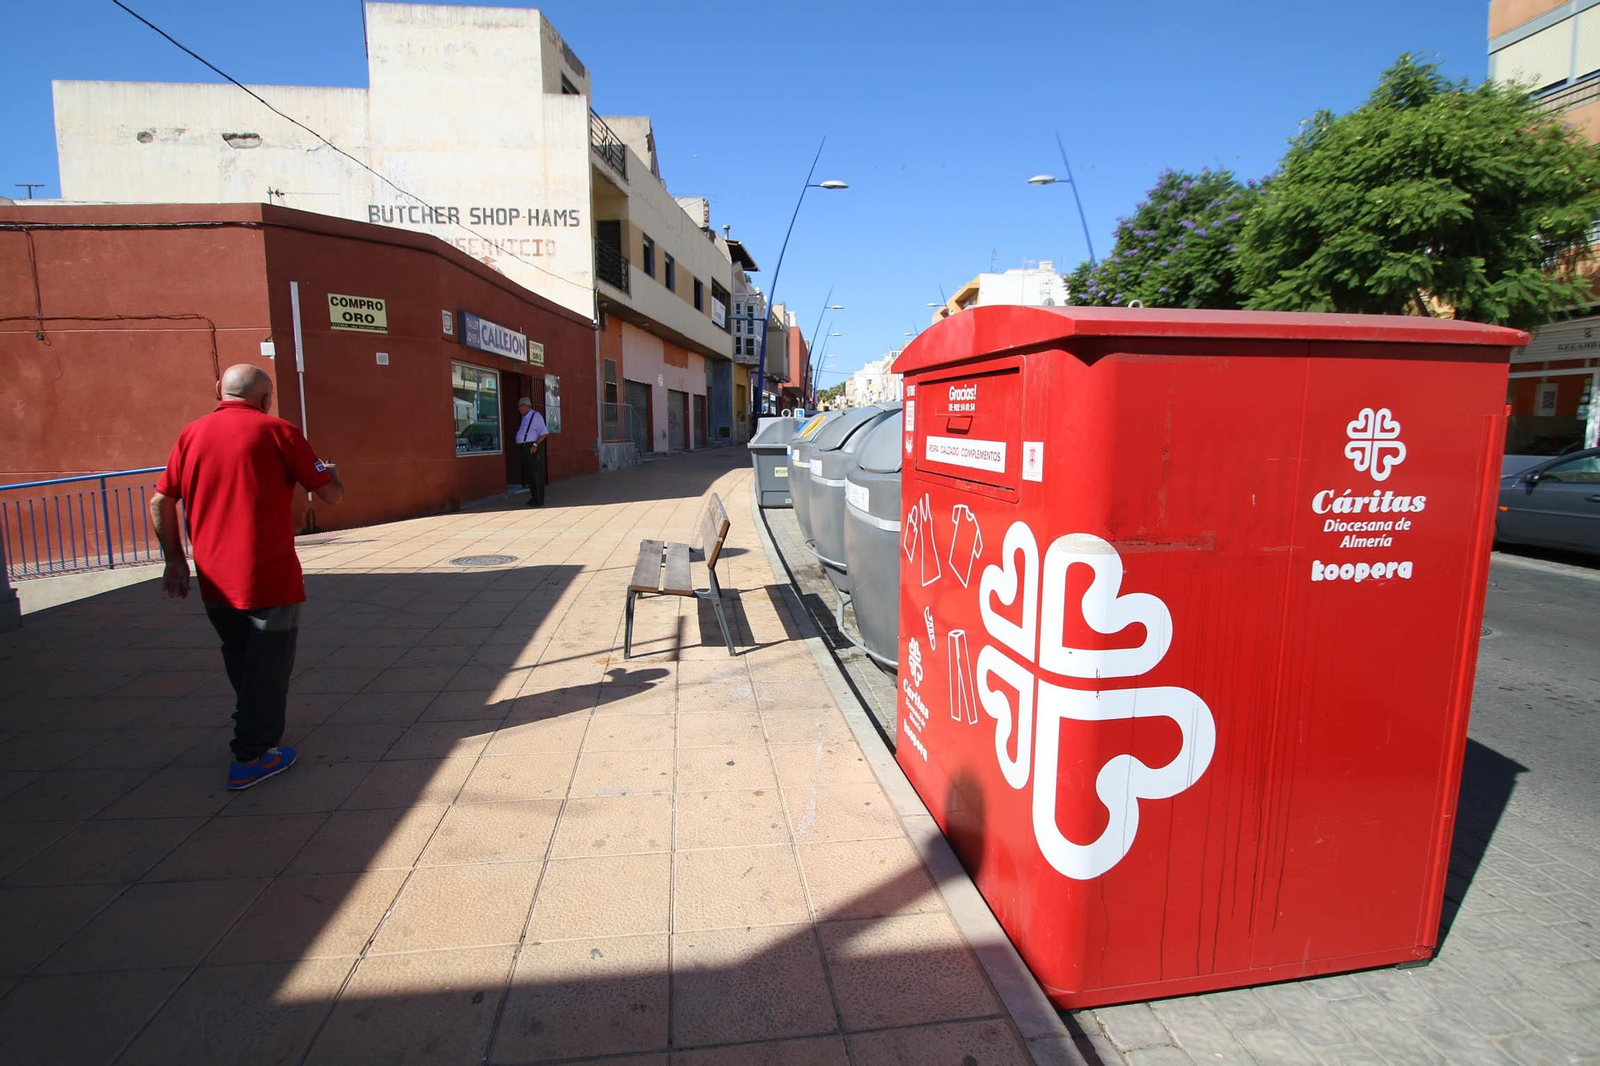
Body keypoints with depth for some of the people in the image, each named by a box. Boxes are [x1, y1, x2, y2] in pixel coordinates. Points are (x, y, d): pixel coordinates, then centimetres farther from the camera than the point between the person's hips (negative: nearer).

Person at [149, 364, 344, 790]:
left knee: (239, 659, 23)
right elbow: (332, 495, -6)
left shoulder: (192, 433, 5)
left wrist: (174, 558, 17)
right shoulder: (277, 431, -8)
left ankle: (251, 730, 41)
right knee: (268, 664, 6)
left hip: (215, 580, 6)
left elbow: (161, 502, 8)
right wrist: (331, 472, 16)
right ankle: (252, 756, 11)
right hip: (269, 578, -5)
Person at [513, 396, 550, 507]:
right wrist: (519, 448, 12)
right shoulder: (523, 418, 18)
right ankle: (534, 498, 21)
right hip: (524, 448, 9)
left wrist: (535, 444, -22)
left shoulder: (536, 416, -8)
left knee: (536, 475, -6)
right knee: (528, 475, 12)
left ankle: (539, 500, -2)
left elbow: (544, 432, -15)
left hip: (533, 448, -9)